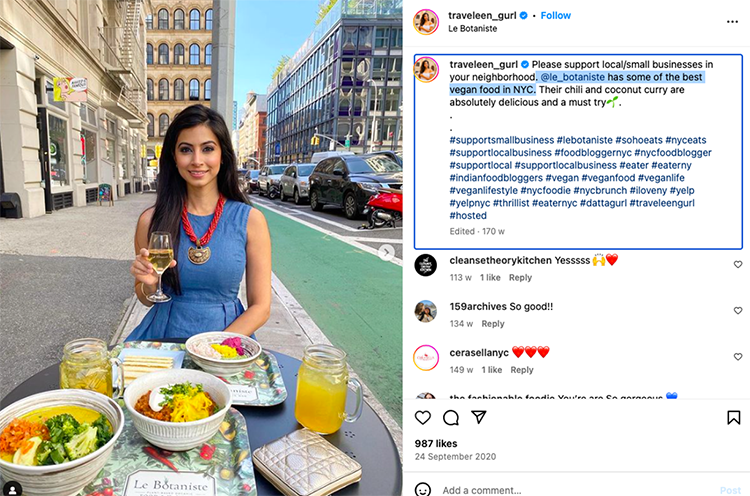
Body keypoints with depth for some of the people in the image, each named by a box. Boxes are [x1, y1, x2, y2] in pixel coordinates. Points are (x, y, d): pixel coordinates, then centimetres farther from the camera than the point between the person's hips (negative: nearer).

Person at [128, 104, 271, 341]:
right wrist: (149, 284, -9)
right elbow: (147, 300, 12)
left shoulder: (250, 220, -5)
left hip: (227, 333, -1)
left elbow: (260, 306, -2)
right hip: (163, 336, 2)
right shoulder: (151, 220, 0)